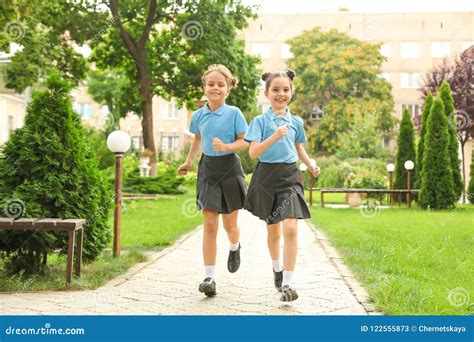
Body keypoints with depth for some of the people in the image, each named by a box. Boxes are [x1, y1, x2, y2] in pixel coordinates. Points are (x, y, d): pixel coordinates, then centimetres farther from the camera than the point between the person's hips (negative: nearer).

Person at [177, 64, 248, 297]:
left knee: (229, 224, 7)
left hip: (230, 169, -2)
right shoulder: (199, 115, 4)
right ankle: (209, 277, -4)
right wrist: (188, 162, 28)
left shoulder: (234, 113, -7)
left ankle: (235, 248, 43)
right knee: (209, 225, -4)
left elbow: (244, 141, -6)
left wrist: (226, 146, -23)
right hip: (208, 169, 2)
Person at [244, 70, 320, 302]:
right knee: (273, 230, 15)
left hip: (290, 176, 1)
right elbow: (253, 152, -14)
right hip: (267, 176, -1)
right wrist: (275, 136, -27)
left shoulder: (296, 122, 6)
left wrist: (310, 164, 6)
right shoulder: (260, 121, -4)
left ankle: (287, 284, -13)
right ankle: (277, 269, 42)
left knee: (290, 228, -17)